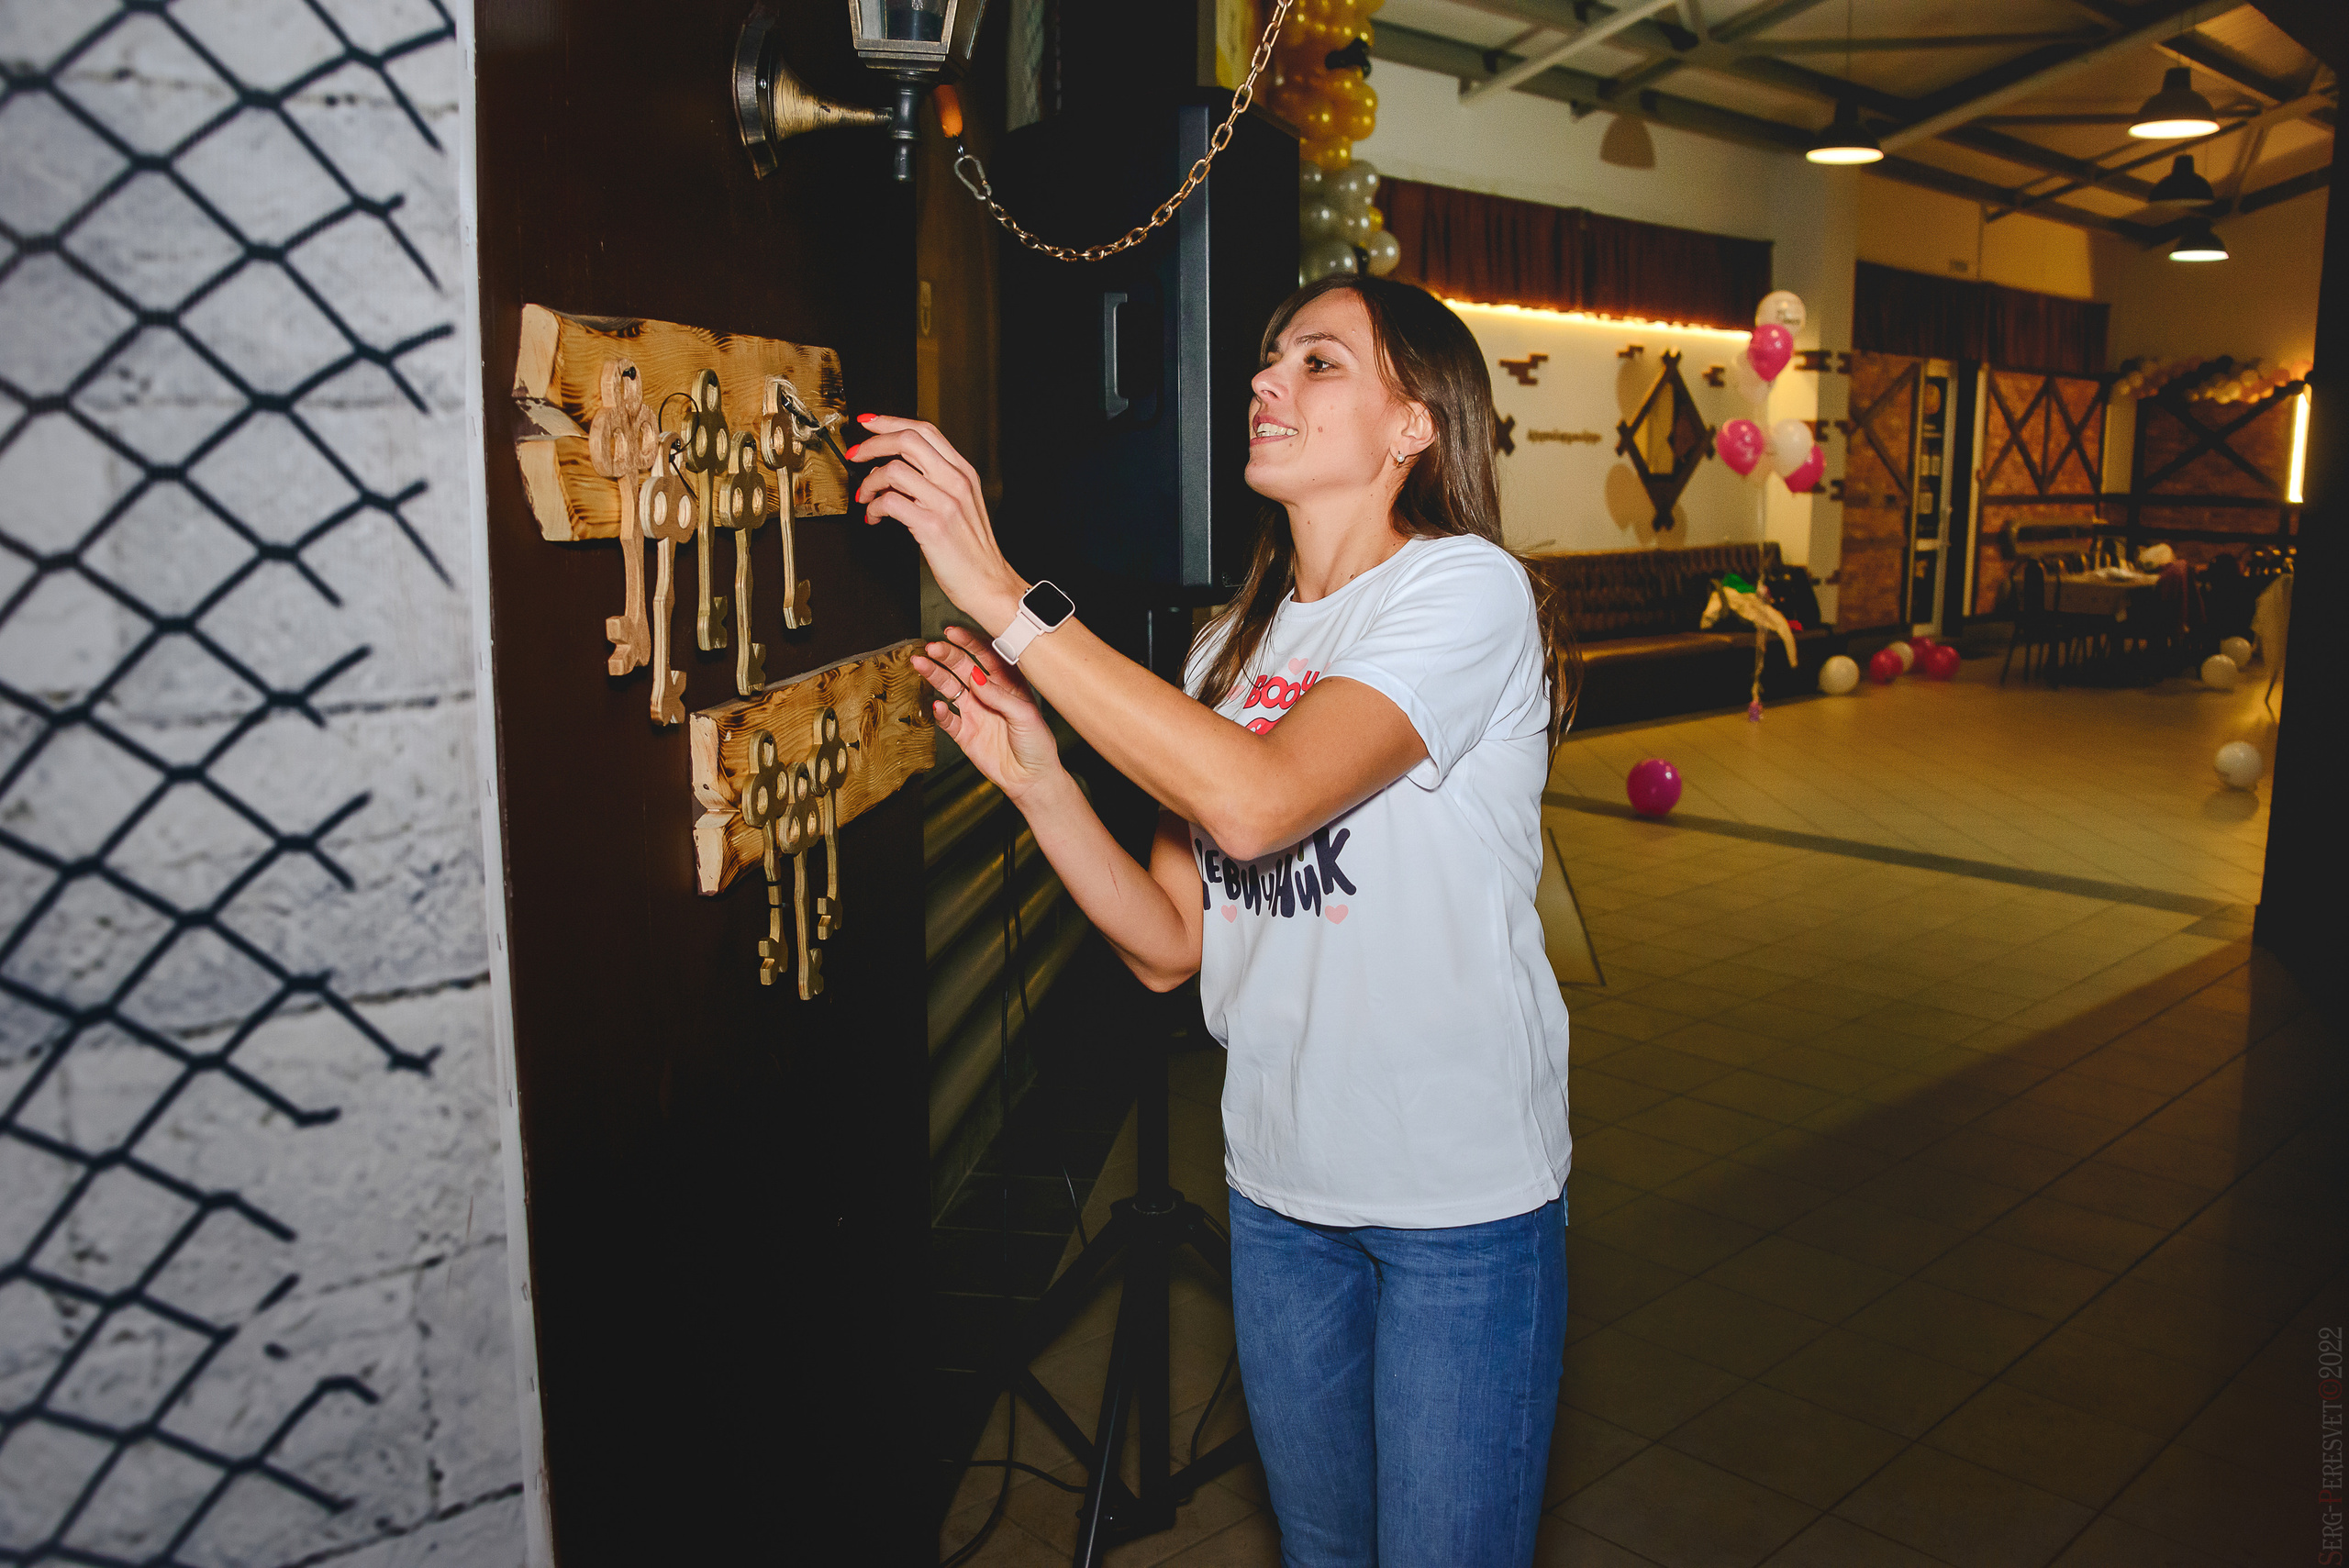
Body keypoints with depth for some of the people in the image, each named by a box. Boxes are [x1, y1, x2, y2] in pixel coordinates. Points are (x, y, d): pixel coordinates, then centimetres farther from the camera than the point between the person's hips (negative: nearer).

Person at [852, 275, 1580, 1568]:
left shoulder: (1466, 590, -13)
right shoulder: (1230, 648, 7)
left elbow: (1256, 798, -31)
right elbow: (1170, 946, 4)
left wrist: (1006, 598, -28)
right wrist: (1035, 776, -10)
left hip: (1463, 1198, -5)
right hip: (1278, 1183, 6)